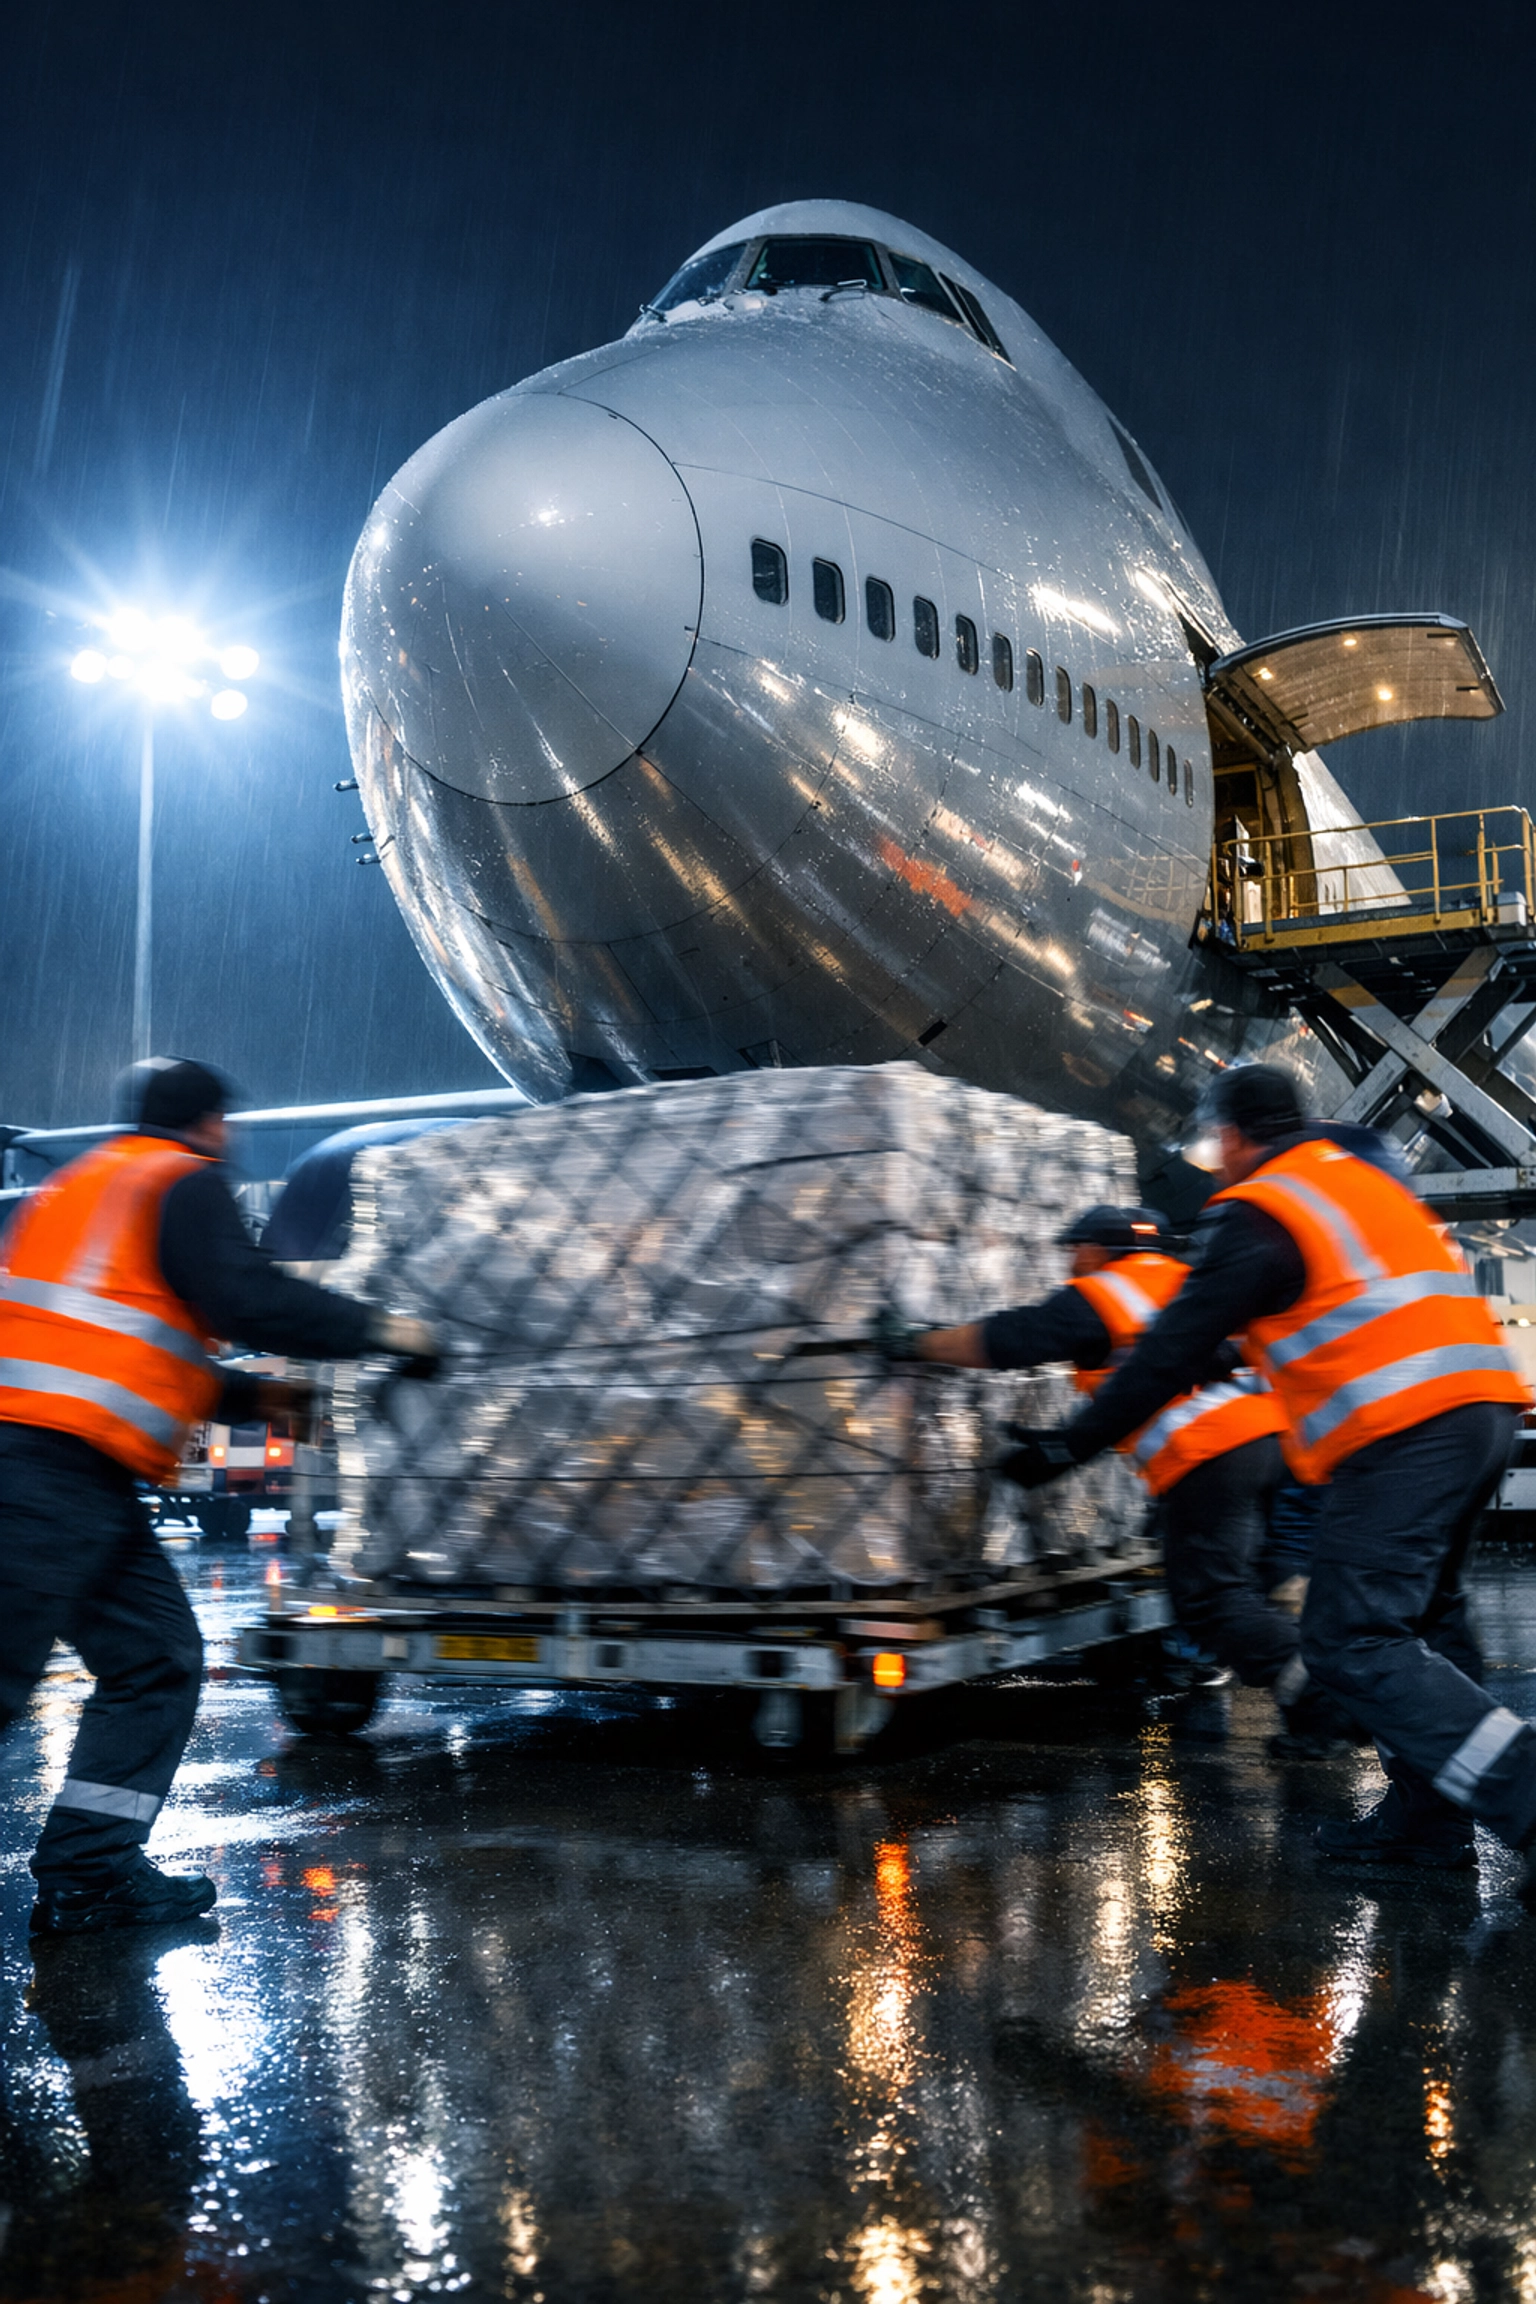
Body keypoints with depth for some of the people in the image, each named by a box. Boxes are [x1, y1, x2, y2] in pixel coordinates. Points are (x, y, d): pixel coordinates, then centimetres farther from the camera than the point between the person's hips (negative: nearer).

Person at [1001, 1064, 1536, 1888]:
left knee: (1354, 1644, -8)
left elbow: (1172, 1351, -7)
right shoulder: (1360, 1173, 19)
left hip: (1399, 1432, -9)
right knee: (1417, 1614, 18)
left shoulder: (1258, 1217, -5)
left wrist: (1070, 1446, 0)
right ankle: (1426, 1820, 21)